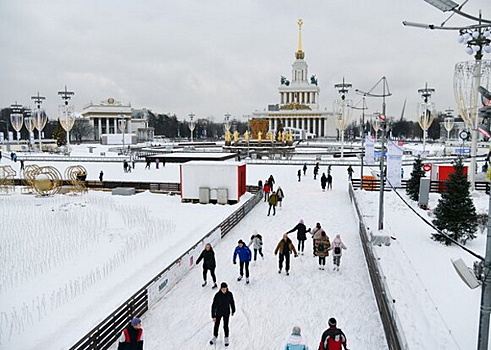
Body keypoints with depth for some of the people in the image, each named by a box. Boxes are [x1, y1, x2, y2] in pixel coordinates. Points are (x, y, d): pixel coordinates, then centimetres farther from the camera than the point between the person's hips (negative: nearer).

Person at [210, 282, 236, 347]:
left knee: (226, 326, 12)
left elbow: (232, 302, -1)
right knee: (216, 325, 16)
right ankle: (215, 337, 41)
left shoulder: (229, 294, -19)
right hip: (218, 313, 0)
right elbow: (213, 306, -20)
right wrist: (213, 316, -18)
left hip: (226, 313, 0)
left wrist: (233, 311, 13)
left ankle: (226, 338, 37)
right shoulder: (217, 295, -25)